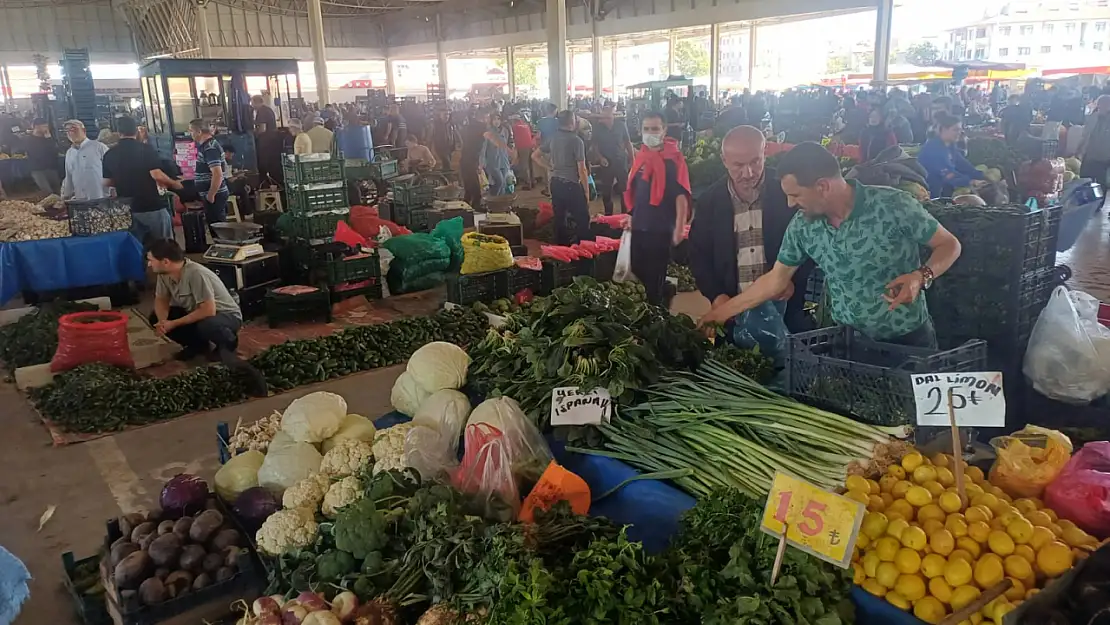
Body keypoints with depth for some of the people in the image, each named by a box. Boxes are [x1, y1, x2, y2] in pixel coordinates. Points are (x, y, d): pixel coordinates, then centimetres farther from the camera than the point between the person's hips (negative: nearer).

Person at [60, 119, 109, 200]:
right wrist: (65, 197, 20)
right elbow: (68, 178, 22)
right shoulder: (69, 153, 15)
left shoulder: (99, 147, -4)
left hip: (101, 200, -6)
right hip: (79, 201, 6)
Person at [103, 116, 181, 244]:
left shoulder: (109, 154, 3)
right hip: (152, 206, -4)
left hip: (126, 210, 4)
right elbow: (157, 175, -18)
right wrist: (174, 184, -1)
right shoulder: (147, 149, -8)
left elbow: (106, 182, 8)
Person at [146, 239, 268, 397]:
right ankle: (199, 345, 5)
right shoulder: (164, 274, -9)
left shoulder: (196, 274, -32)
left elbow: (208, 311, -35)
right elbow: (161, 300, 3)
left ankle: (228, 341, -6)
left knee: (207, 326, -41)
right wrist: (162, 321, -19)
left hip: (226, 315, -8)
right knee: (155, 318, -5)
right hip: (195, 314, 8)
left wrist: (174, 324, -28)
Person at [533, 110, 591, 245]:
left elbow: (535, 156, 15)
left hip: (555, 183, 7)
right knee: (583, 219, 2)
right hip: (571, 185, -7)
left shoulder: (553, 139, 7)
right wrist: (587, 192, -7)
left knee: (559, 218, 16)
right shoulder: (576, 140, -13)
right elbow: (581, 170, -14)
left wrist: (550, 168, 13)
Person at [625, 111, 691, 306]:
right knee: (638, 275, 17)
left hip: (661, 229, -7)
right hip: (639, 228, 7)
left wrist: (680, 227, -25)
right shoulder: (641, 156, 8)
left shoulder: (674, 158, -12)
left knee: (656, 280, 3)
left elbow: (681, 194, -18)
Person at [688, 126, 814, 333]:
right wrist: (716, 295, -8)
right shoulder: (709, 201, -2)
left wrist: (794, 281, -14)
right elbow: (698, 255, 4)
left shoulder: (787, 191, -7)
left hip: (786, 309, -1)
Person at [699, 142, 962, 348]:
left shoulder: (893, 205, -20)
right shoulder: (802, 226, -7)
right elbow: (776, 278, 5)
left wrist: (921, 277, -29)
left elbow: (949, 244, -9)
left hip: (908, 339, -3)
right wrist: (723, 312, 6)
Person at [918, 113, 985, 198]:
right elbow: (947, 173, -29)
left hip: (944, 191, 9)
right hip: (930, 193, -9)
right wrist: (969, 182, -35)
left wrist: (984, 176, -4)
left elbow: (963, 165, 6)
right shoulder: (933, 147, -20)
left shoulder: (951, 146, 10)